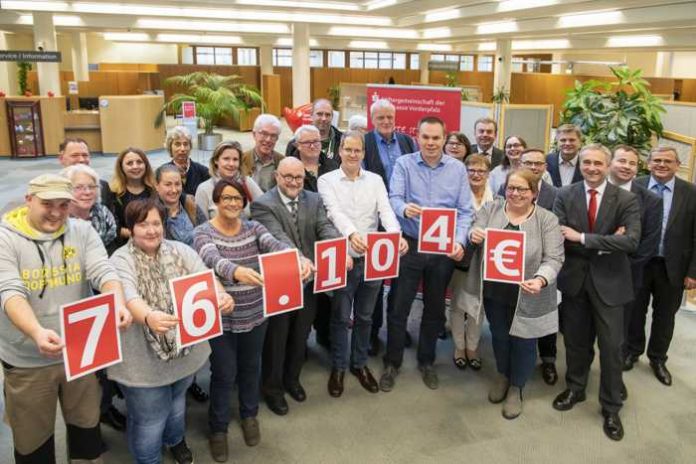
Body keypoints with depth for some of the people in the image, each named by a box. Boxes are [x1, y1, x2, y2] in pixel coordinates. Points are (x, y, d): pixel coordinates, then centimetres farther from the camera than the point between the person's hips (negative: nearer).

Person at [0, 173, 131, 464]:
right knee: (33, 440, 15)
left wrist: (119, 305, -36)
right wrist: (37, 332, -41)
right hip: (27, 361, -2)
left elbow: (103, 271, -14)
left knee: (87, 425, 20)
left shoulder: (82, 231, -3)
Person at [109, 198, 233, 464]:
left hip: (185, 348, 4)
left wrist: (221, 296, -38)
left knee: (177, 402, 28)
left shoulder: (181, 251, -3)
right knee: (149, 420, 10)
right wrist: (149, 316, -53)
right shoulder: (120, 261, -14)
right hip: (144, 357, -4)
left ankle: (176, 440, 57)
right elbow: (128, 298, -32)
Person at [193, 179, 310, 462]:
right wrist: (237, 271, -55)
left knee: (251, 368, 20)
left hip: (255, 315, 4)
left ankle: (249, 416, 44)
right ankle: (218, 428, 32)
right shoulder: (203, 233, -12)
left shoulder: (253, 228, 0)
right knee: (224, 374, 10)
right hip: (221, 318, -3)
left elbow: (276, 246, -19)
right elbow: (214, 261, -32)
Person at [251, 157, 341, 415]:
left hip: (309, 280, 5)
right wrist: (299, 259, -43)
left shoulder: (314, 200, 4)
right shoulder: (262, 205, -13)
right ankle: (272, 387, 34)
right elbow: (278, 237, -27)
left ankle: (292, 378, 44)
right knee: (276, 337, 13)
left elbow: (326, 229, -11)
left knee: (301, 335, 21)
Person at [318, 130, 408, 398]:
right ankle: (338, 367, 25)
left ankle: (360, 364, 32)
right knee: (341, 317, 8)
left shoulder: (375, 180, 6)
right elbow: (335, 212, -18)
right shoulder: (327, 180, -2)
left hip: (373, 258, 3)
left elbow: (385, 210, -7)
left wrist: (397, 235, -28)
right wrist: (352, 234, -38)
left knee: (365, 316, 15)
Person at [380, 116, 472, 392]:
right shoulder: (404, 164, -2)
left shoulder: (457, 168, 2)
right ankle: (392, 363, 21)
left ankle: (427, 361, 31)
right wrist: (404, 208, -38)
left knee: (435, 308, 14)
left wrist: (459, 241, -16)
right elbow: (394, 198, -14)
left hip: (444, 248, 2)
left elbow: (465, 211, 0)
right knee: (398, 307, 4)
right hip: (409, 245, -2)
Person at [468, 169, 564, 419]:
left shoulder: (547, 220, -9)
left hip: (527, 296, -2)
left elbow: (554, 259, -12)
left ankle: (516, 387, 35)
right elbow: (475, 228, -2)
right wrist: (474, 234, -27)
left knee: (523, 341, 12)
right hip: (494, 290, 3)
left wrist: (540, 280, -31)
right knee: (499, 336, 20)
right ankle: (503, 374, 46)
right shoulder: (490, 209, -1)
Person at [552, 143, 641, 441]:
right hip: (573, 279, 2)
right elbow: (560, 239, -11)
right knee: (575, 340, 16)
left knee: (611, 346, 5)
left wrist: (582, 238, -22)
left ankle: (611, 408, 23)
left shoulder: (626, 200, -7)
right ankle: (575, 388, 39)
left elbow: (632, 241, -21)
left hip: (609, 281, -2)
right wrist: (604, 243, -18)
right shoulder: (564, 196, -3)